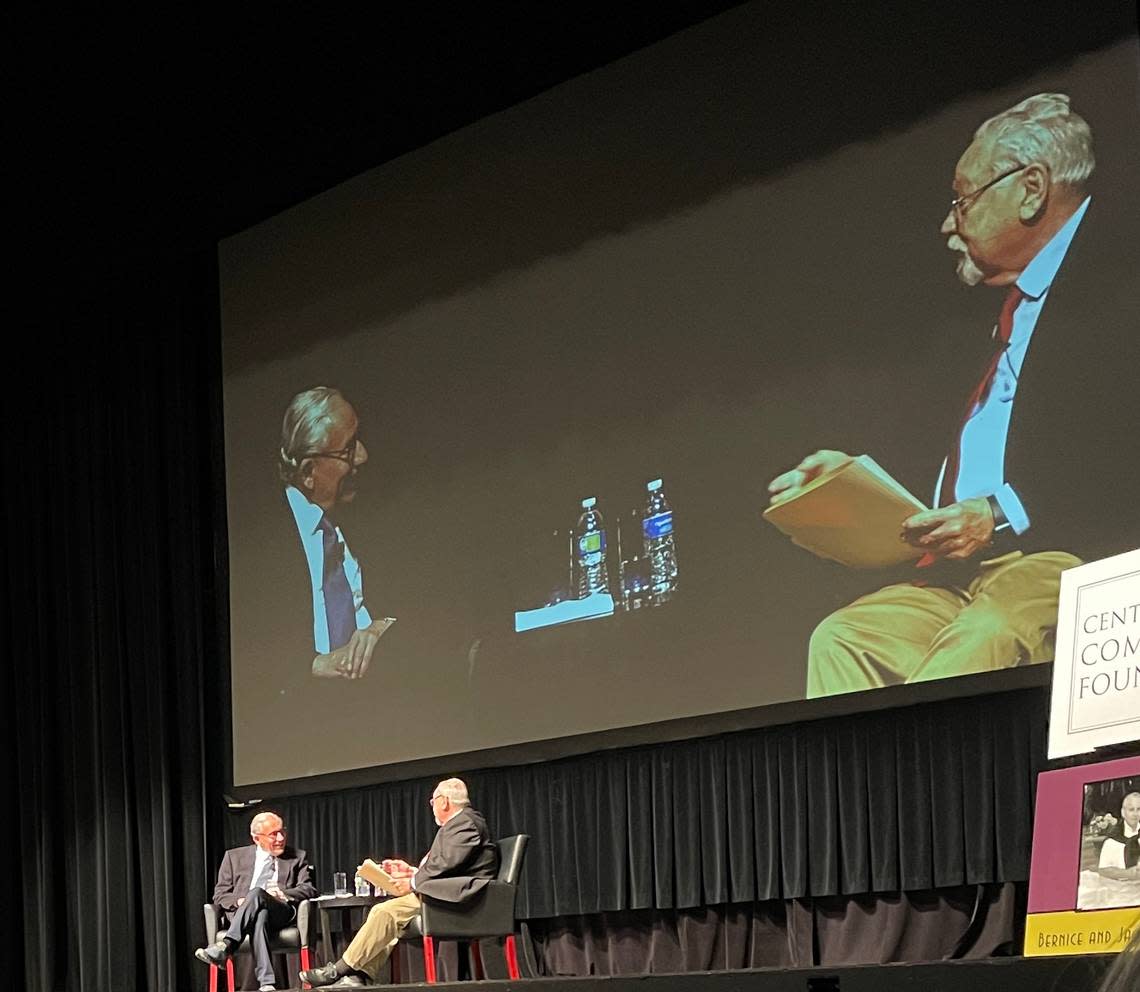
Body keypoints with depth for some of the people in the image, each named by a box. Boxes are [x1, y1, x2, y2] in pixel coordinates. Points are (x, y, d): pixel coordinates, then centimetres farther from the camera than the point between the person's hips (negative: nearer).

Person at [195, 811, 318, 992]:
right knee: (259, 916, -40)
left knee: (257, 893, -36)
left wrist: (284, 894, -11)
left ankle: (225, 946, -49)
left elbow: (309, 889, 10)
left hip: (281, 912, 0)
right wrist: (238, 901, -8)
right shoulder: (235, 857, 22)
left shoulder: (297, 858, 23)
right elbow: (220, 894, 16)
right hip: (240, 913, 0)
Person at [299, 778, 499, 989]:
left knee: (386, 912, -19)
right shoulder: (461, 823, 26)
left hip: (455, 896, -11)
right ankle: (360, 977, -9)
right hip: (444, 893, 11)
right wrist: (413, 871, 14)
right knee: (381, 913, 2)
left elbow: (448, 863, -18)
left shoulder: (465, 822, -7)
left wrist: (414, 882, -9)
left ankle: (340, 970, -13)